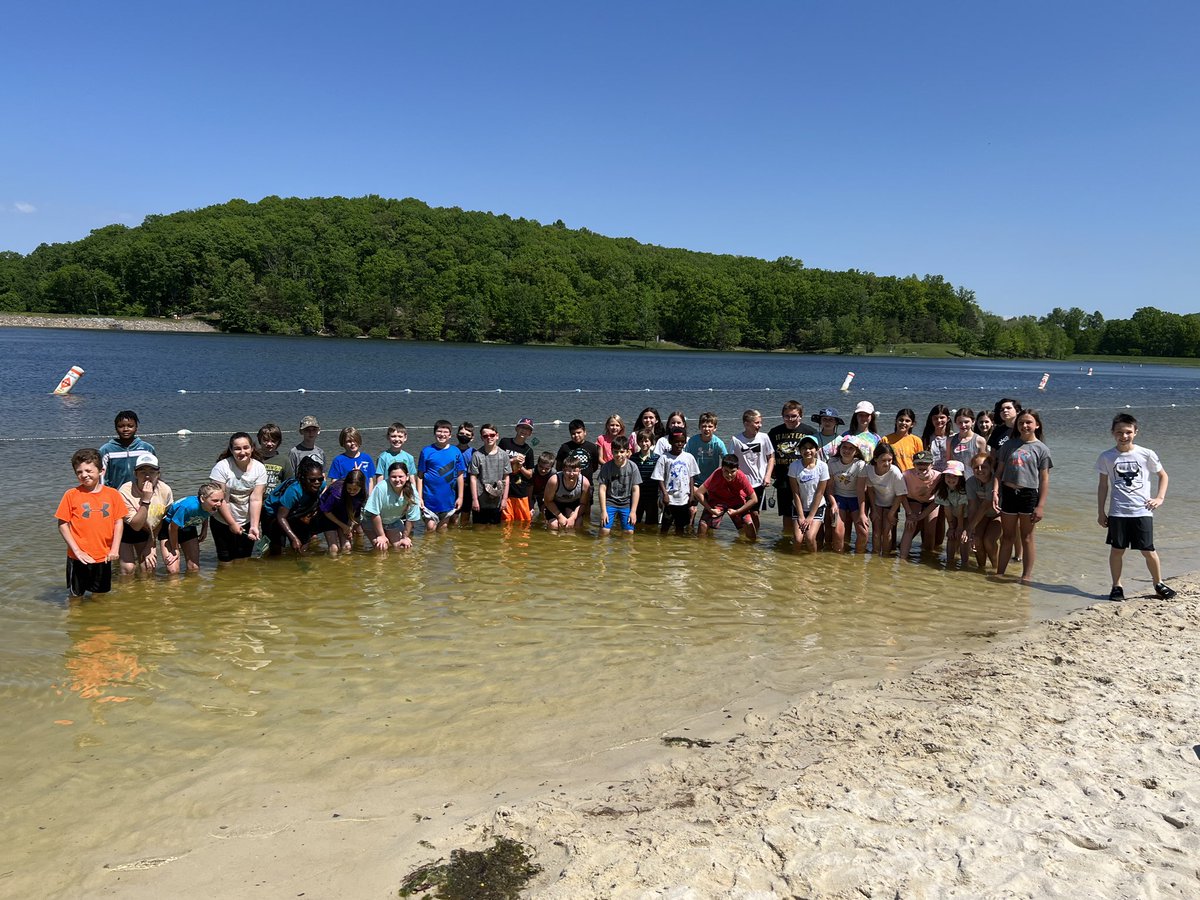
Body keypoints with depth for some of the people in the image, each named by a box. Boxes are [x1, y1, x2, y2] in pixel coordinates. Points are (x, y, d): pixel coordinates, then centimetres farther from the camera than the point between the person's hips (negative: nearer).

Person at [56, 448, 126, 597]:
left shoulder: (113, 494, -2)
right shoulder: (71, 495, -6)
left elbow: (119, 522, 0)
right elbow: (63, 525, -5)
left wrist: (115, 549, -9)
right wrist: (77, 551, -11)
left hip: (104, 557, 2)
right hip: (79, 557, -1)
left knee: (101, 596, 17)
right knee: (76, 596, 11)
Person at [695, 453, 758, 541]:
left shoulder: (741, 477, -29)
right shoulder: (716, 475, -33)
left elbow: (754, 499, -19)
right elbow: (699, 493, -26)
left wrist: (737, 511, -21)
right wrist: (710, 509, -24)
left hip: (736, 501, 1)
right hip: (717, 500, -1)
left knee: (748, 524, -16)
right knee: (703, 524, -17)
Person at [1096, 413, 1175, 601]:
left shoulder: (1147, 454, -1)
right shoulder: (1107, 457, 1)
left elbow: (1163, 475, 14)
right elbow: (1103, 485, 8)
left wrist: (1160, 498, 2)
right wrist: (1100, 511, 7)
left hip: (1142, 511, -1)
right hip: (1117, 512, 1)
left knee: (1148, 550, 2)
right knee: (1117, 549, 6)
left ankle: (1158, 584, 23)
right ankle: (1116, 587, 19)